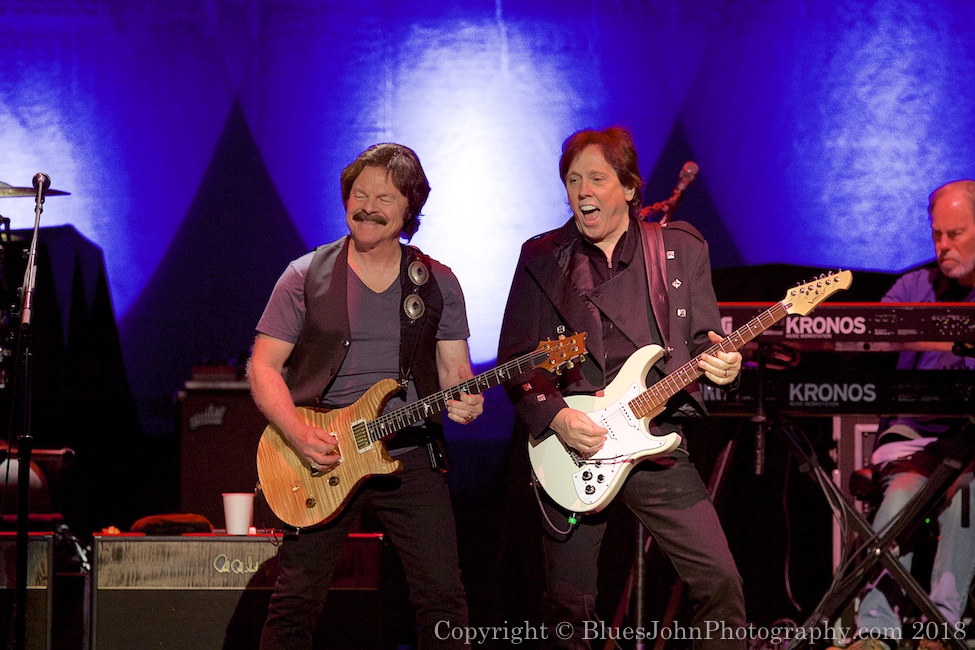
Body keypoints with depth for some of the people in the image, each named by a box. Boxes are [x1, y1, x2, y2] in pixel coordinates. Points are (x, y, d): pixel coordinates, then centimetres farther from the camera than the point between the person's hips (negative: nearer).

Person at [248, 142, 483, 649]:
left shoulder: (437, 284, 9)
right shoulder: (307, 277, 2)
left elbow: (455, 370, 10)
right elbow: (263, 366, 1)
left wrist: (463, 400, -14)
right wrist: (298, 434, -14)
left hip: (410, 458, 1)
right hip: (320, 459, -1)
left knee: (443, 597, -4)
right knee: (295, 601, -3)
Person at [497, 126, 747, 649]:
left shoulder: (682, 248, 6)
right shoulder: (541, 258, 4)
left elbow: (702, 340, 9)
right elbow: (514, 361, 4)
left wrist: (718, 362, -14)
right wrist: (554, 416, -12)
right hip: (569, 446, 0)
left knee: (719, 581, -10)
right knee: (568, 606, 4)